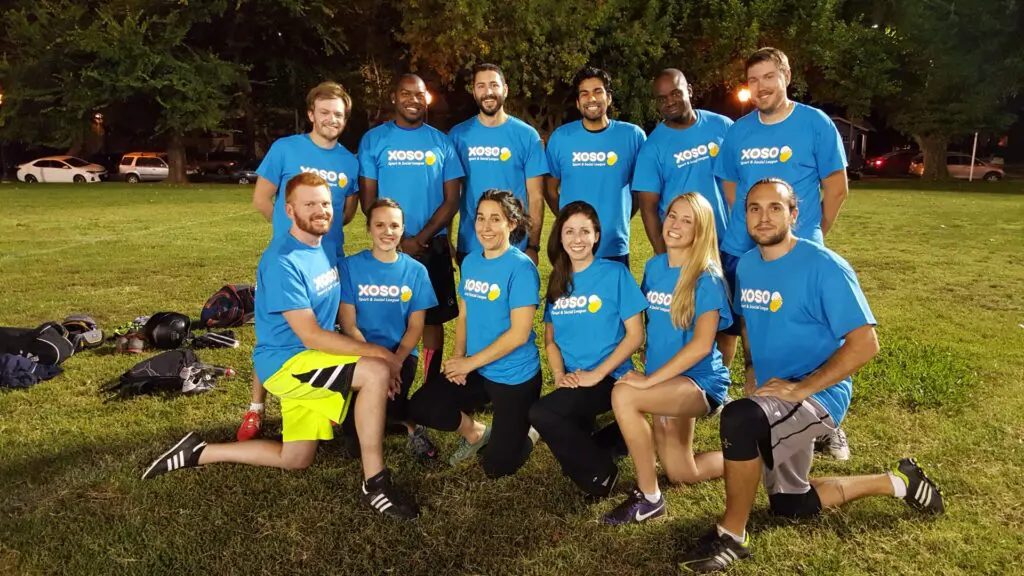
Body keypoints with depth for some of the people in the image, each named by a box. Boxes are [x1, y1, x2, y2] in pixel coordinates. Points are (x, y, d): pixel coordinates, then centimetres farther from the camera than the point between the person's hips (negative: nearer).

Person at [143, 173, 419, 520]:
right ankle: (375, 484, -16)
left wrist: (373, 357, 0)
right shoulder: (283, 262, -21)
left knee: (295, 461, 14)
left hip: (312, 362, 9)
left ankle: (199, 453, 27)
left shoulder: (324, 249, 7)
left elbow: (339, 315, 12)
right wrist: (377, 353, -21)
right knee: (376, 373, -27)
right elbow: (312, 336, -23)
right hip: (285, 363, -9)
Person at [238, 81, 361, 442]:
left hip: (330, 262, 3)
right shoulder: (285, 149, -5)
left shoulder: (349, 161, 5)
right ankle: (255, 410, 16)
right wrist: (292, 227, 5)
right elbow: (261, 200, -1)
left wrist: (326, 230, 7)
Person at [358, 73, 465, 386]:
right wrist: (398, 241, -9)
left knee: (433, 318, 7)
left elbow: (451, 200, 0)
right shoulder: (374, 139, 1)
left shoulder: (442, 142, 4)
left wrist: (422, 237, -12)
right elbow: (368, 198, -1)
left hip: (434, 248, 1)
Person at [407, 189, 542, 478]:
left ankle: (525, 432, 33)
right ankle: (475, 432, 19)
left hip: (515, 376, -6)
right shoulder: (470, 262, 3)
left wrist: (470, 362, -17)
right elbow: (464, 316, 11)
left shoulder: (521, 267, -18)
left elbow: (519, 333, -21)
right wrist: (457, 357, -6)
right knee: (420, 408, -8)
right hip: (474, 369, 6)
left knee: (497, 467, 0)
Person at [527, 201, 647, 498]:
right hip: (571, 383, 5)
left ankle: (602, 471, -2)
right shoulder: (557, 280, 10)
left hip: (609, 378, -4)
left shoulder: (615, 273, -6)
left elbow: (635, 335, -8)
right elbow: (550, 337, 14)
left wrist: (596, 374, -15)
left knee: (540, 414, -24)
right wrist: (559, 375, -5)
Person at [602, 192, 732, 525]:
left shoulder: (707, 278, -15)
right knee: (681, 475, 13)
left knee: (623, 395, -32)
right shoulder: (654, 266, 4)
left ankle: (649, 497, -15)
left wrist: (649, 380, -25)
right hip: (665, 382, 7)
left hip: (700, 381, -7)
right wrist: (647, 373, 7)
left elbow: (701, 344, -23)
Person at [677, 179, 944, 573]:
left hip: (817, 395, -8)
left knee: (738, 418, -38)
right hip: (773, 396, 8)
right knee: (790, 505, 21)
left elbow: (864, 344, -22)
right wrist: (752, 373, 7)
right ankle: (896, 482, 38)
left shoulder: (824, 267, -18)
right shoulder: (747, 265, 3)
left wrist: (801, 388, -26)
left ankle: (732, 535, -17)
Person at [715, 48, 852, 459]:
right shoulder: (738, 131, 4)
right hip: (742, 253, 3)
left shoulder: (816, 124, -5)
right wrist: (748, 229, 11)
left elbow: (836, 188, -2)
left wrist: (812, 236, 5)